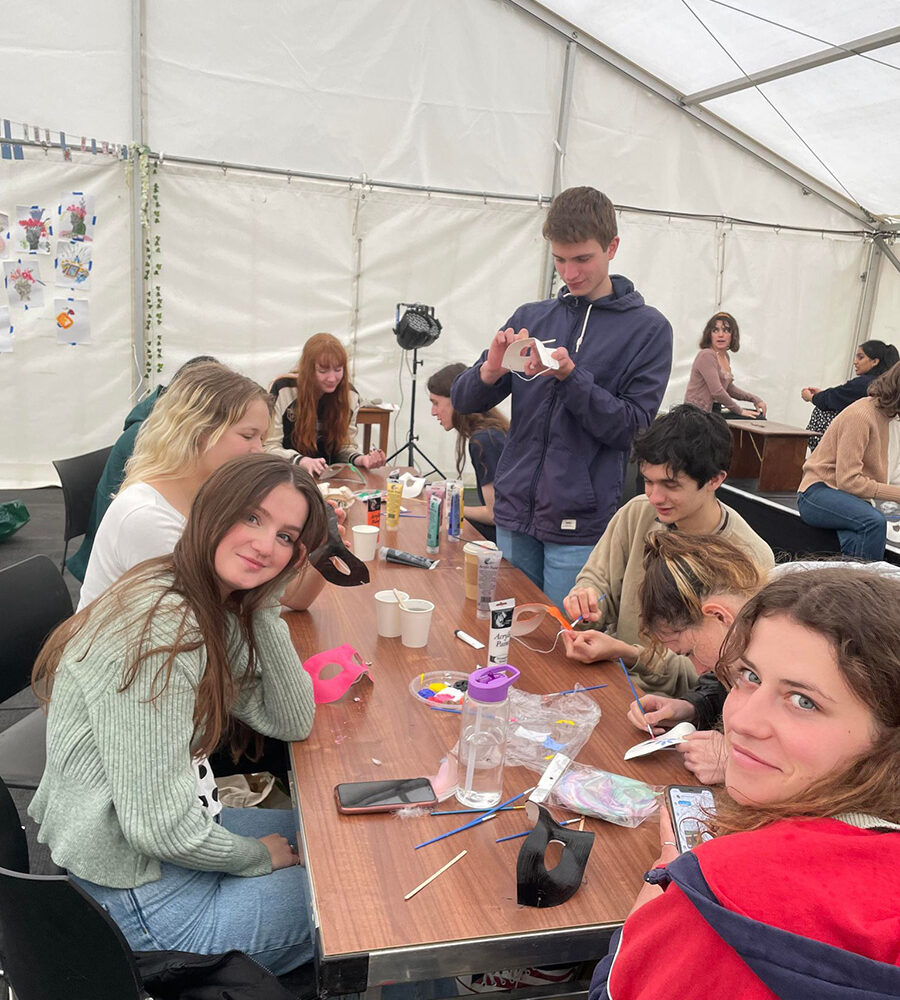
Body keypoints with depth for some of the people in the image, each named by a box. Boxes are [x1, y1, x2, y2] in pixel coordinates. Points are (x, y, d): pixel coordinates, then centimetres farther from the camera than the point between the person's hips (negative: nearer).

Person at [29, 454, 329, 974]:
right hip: (138, 899, -9)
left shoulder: (217, 609, -1)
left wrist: (265, 603, -11)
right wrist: (259, 857, -10)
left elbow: (293, 722, -1)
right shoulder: (158, 628, -30)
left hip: (172, 837, 9)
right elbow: (158, 825, -28)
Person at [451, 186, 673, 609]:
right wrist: (491, 371, -14)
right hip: (514, 514, 4)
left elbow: (632, 427, -8)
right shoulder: (531, 317, 9)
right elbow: (464, 401, 8)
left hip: (581, 525, -4)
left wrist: (570, 375, -19)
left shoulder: (647, 328, 0)